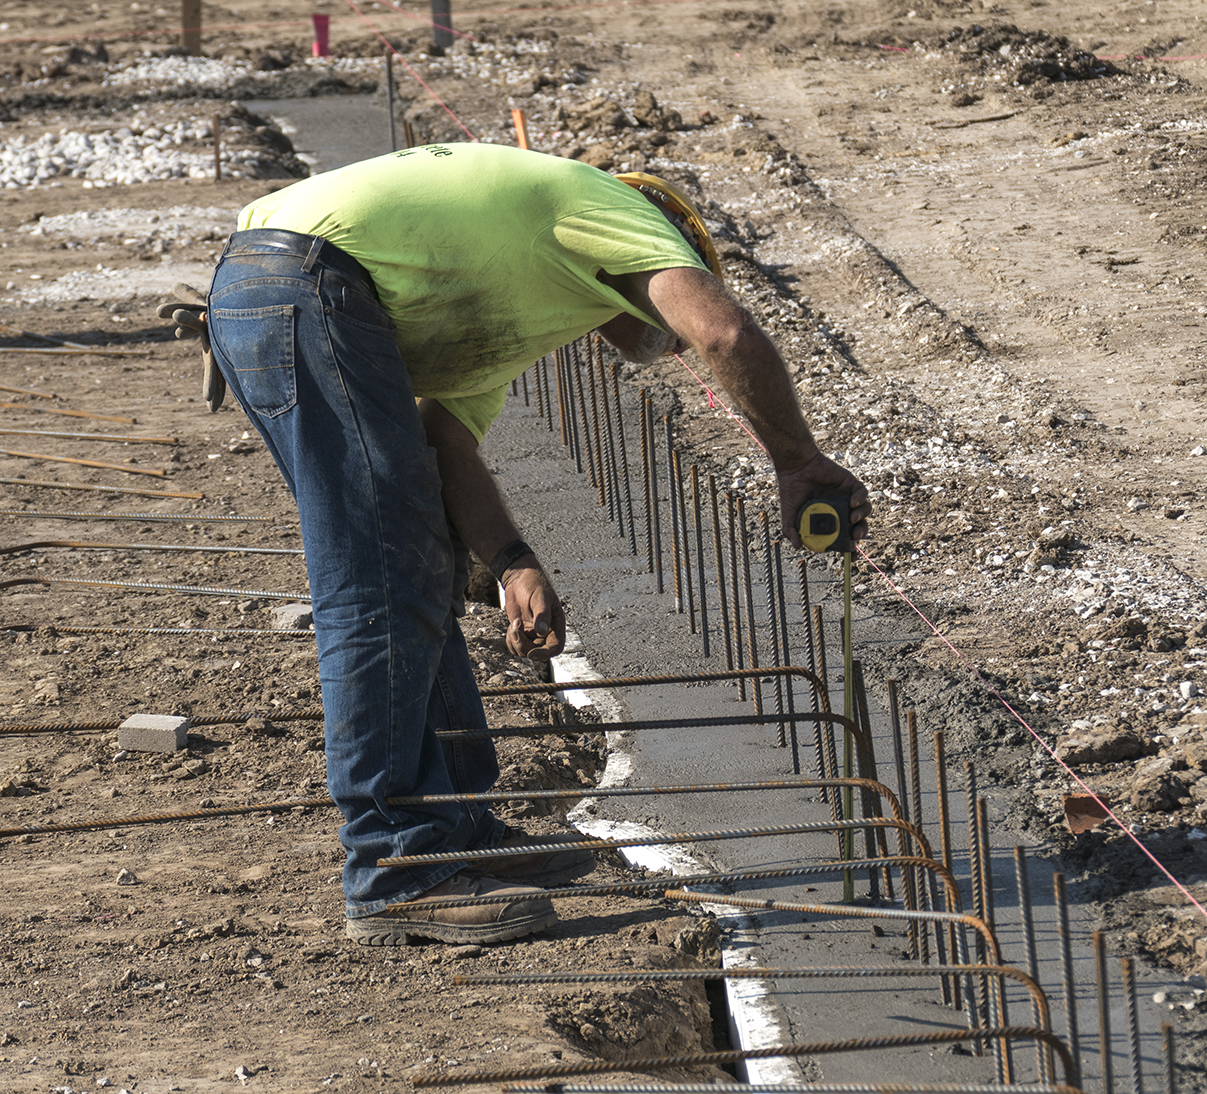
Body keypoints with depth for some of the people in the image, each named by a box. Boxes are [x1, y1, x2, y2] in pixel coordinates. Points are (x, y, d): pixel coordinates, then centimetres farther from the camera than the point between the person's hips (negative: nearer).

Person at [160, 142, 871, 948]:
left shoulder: (510, 308, 31)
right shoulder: (614, 210, 8)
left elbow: (447, 438, 16)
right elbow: (729, 334, -9)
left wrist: (515, 564, 3)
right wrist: (799, 464, 3)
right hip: (308, 286, -10)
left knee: (424, 575, 15)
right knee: (383, 594, -9)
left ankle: (457, 833, 22)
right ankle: (397, 876, -7)